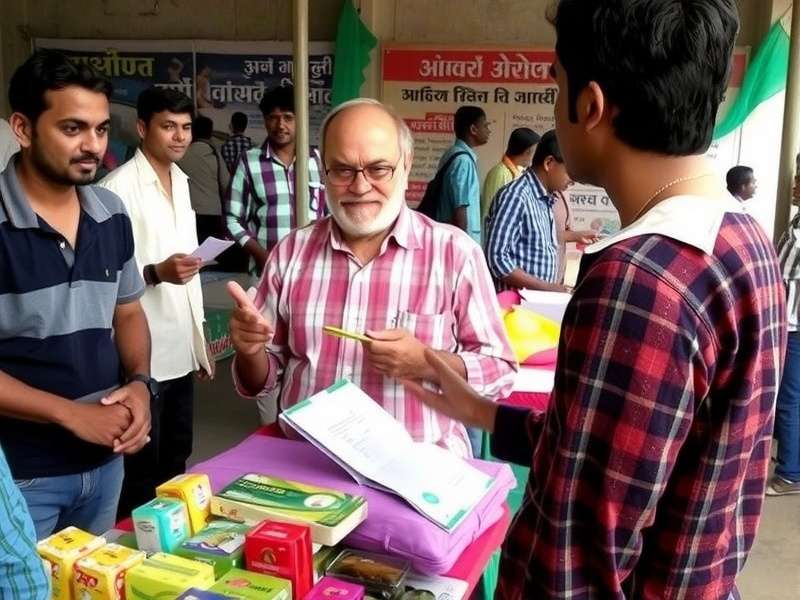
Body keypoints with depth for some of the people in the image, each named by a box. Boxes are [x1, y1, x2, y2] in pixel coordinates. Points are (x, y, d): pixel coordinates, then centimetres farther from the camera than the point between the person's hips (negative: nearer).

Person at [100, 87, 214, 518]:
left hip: (180, 351, 8)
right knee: (141, 473, 5)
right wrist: (156, 273, -30)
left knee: (175, 464, 18)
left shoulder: (180, 182, 12)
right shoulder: (117, 188, -14)